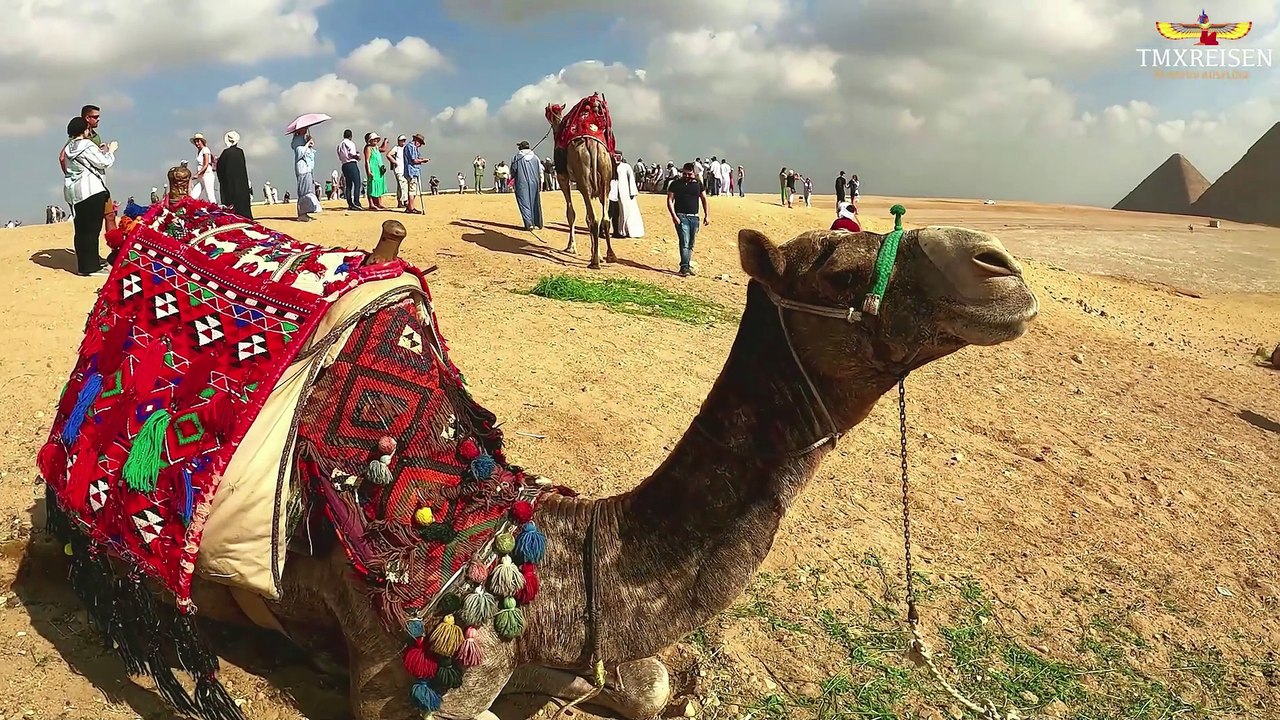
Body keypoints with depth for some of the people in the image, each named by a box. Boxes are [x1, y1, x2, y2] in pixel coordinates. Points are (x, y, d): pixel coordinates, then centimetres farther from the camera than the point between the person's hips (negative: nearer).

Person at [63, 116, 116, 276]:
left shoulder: (69, 147, 13)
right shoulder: (87, 146, -12)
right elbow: (104, 163, -9)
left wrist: (101, 151, 17)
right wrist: (110, 151, 7)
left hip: (72, 192, 9)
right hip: (90, 191, -9)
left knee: (81, 229, 13)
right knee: (92, 229, -5)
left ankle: (84, 263, 21)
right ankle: (91, 266, -5)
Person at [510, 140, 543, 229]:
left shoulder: (516, 158, -2)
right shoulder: (535, 158, 5)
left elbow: (513, 172, 1)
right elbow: (540, 172, 6)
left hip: (521, 185, -3)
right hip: (534, 184, 3)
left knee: (524, 203, 0)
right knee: (535, 203, 10)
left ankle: (529, 223, -12)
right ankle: (537, 224, 13)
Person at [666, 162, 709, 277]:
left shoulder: (698, 183, 9)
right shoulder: (676, 184, 0)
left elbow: (704, 199, 17)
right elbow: (670, 200, -1)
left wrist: (706, 215, 10)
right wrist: (674, 216, -13)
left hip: (694, 217, 4)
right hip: (681, 216, -4)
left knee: (690, 244, 9)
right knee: (684, 242, -15)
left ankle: (688, 266, 16)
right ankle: (684, 267, -17)